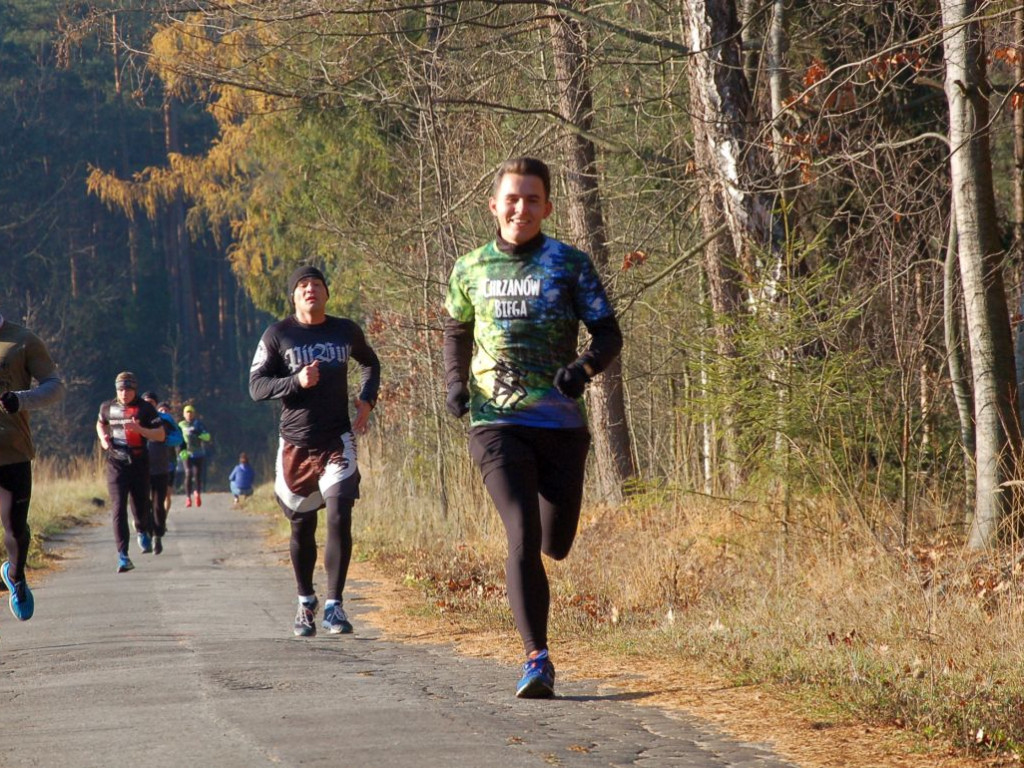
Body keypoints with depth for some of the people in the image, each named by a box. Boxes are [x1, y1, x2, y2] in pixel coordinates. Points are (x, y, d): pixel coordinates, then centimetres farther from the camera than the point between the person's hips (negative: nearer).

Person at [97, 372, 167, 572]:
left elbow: (161, 435, -5)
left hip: (139, 464, -1)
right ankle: (123, 556, -15)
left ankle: (143, 531, 47)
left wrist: (139, 429, -20)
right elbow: (100, 424, 26)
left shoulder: (145, 409, -3)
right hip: (116, 464, 1)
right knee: (118, 509, -12)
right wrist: (103, 437, 4)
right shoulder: (108, 407, 5)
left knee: (141, 507, 10)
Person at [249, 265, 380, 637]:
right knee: (302, 526, 8)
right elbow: (256, 386, -4)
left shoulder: (346, 331, 6)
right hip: (295, 445, 0)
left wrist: (367, 399, 9)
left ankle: (334, 604, -10)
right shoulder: (278, 335, -1)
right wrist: (296, 381, -20)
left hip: (337, 442, 0)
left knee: (340, 517, -15)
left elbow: (370, 363, 26)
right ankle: (306, 602, 27)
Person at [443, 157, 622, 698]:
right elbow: (456, 331, 25)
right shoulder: (470, 269, 8)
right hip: (496, 424, 0)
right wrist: (455, 382, 7)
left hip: (561, 424, 1)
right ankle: (537, 659, -14)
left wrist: (583, 368, -18)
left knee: (556, 545, 7)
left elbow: (609, 334, 3)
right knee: (523, 537, -16)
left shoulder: (570, 265, 2)